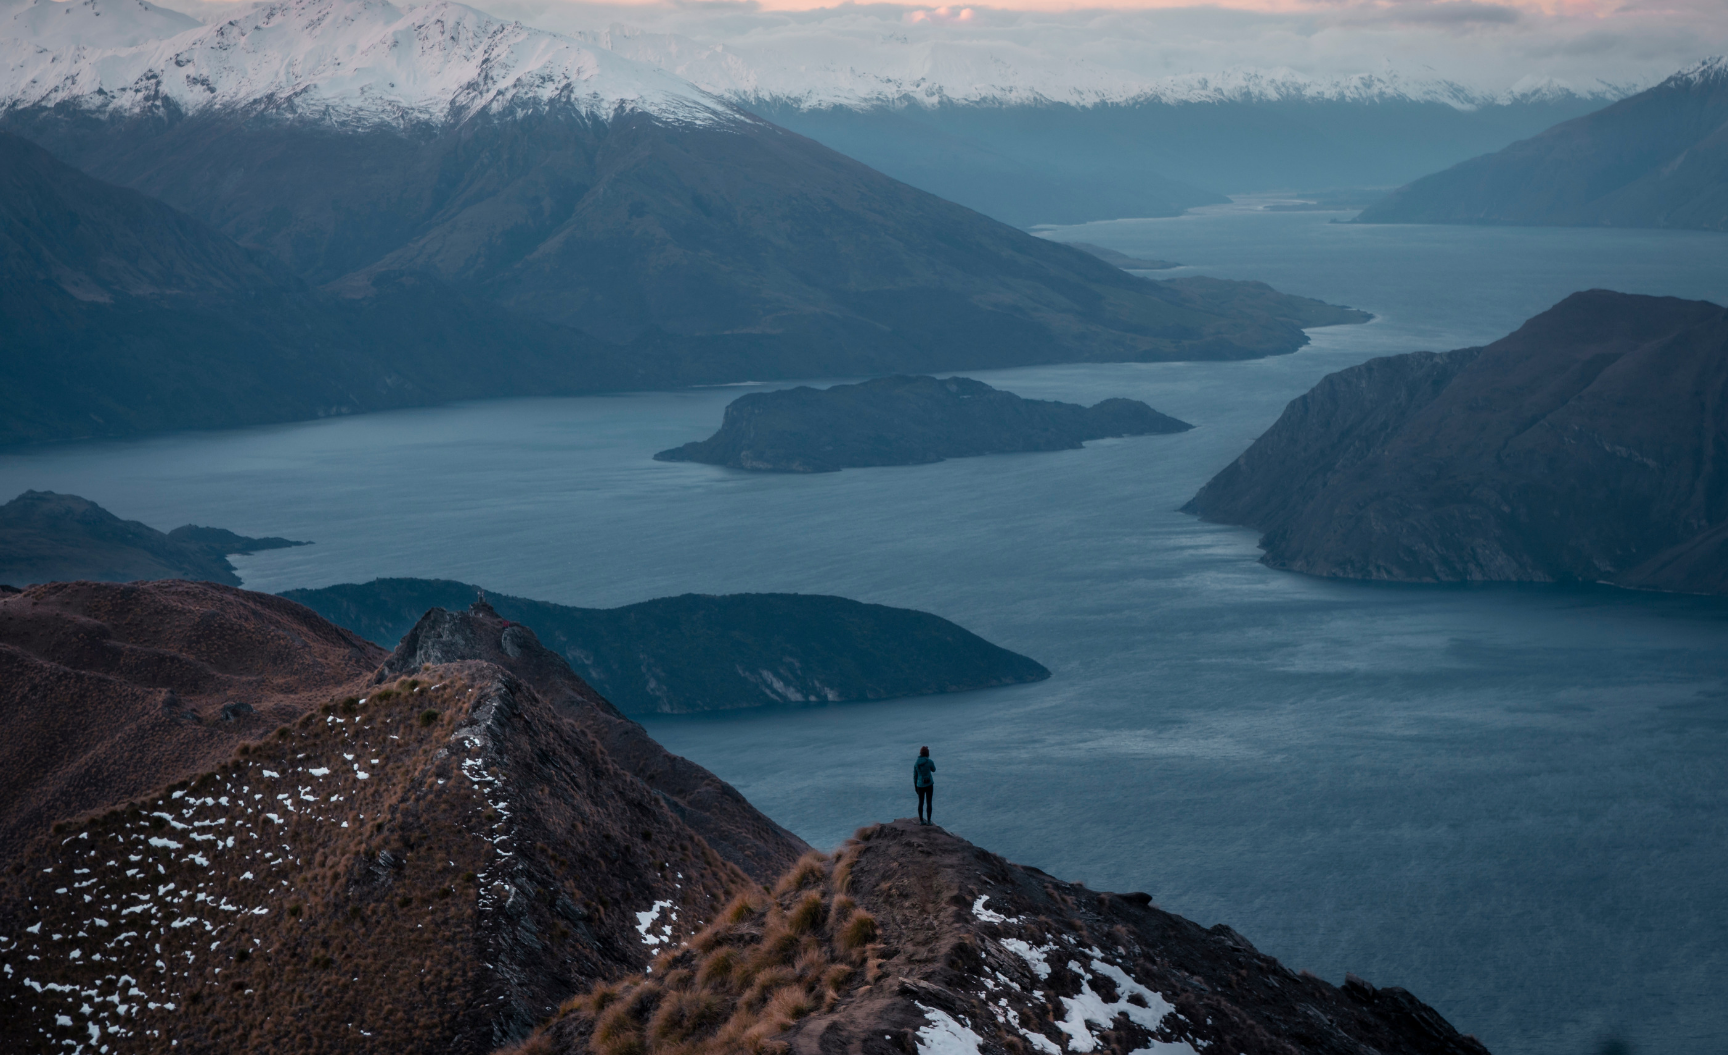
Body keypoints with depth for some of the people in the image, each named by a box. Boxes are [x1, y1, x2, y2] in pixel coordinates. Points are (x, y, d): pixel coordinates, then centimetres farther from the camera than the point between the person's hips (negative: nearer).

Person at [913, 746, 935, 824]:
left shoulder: (916, 763, -2)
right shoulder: (930, 761, -12)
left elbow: (915, 776, 3)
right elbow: (933, 770, 9)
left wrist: (915, 786, 14)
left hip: (920, 785, 3)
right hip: (929, 784, -3)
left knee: (921, 803, 13)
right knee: (929, 803, 5)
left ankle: (921, 820, 14)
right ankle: (928, 821, 5)